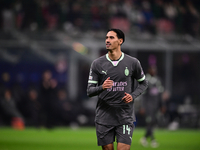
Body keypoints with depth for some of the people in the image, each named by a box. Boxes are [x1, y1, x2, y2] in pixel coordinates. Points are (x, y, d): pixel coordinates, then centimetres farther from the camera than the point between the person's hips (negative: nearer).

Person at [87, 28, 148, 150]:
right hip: (104, 117, 1)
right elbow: (90, 91, 1)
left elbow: (143, 83, 14)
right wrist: (102, 87, -21)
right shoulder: (97, 64, 1)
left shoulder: (133, 63, 0)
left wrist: (133, 95, -5)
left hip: (125, 117, -1)